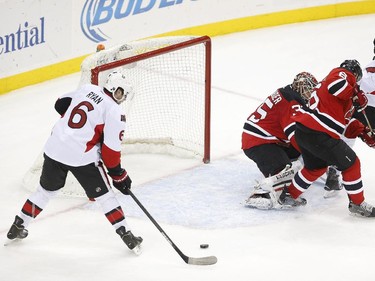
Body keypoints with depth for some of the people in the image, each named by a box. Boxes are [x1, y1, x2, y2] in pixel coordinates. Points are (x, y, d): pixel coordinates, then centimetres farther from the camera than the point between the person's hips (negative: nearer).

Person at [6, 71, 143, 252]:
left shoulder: (87, 89, 7)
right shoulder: (115, 113, -9)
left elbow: (61, 104, 20)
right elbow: (110, 151, -11)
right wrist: (119, 176, 0)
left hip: (54, 149, 6)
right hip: (82, 158, -6)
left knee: (46, 190, 24)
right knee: (104, 195, 7)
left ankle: (18, 226, 32)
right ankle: (126, 235, 8)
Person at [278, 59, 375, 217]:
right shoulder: (343, 74, 1)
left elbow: (346, 122, 27)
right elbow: (336, 84, -24)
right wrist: (356, 95, -13)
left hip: (302, 131, 10)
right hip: (318, 134, -10)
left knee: (316, 167, 31)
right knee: (351, 164, 4)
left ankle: (289, 196, 39)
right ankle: (357, 204, 12)